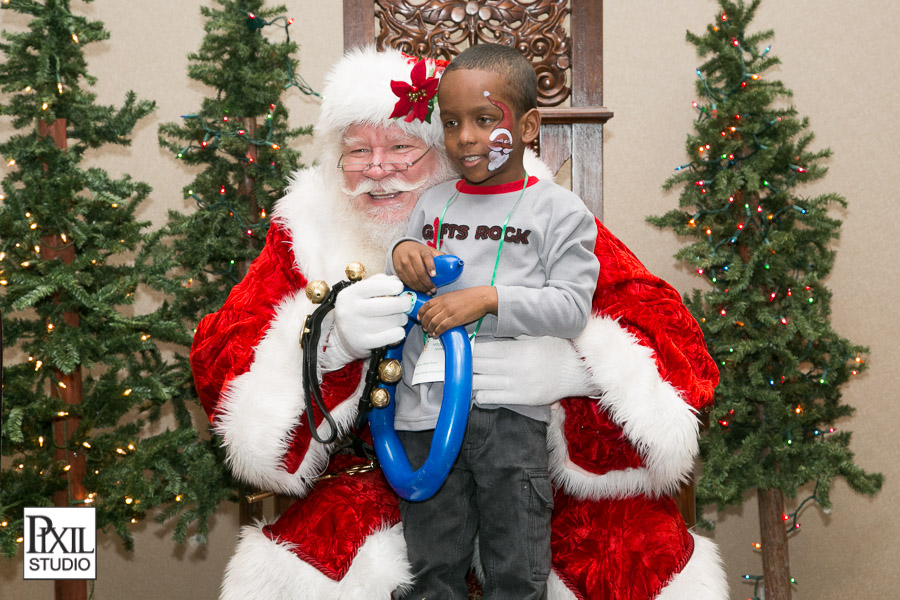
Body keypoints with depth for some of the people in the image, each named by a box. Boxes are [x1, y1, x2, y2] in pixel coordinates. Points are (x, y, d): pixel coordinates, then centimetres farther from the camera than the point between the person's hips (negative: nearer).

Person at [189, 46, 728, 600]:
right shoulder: (310, 235, 0)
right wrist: (328, 339, -28)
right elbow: (218, 363, -7)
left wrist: (570, 369, -35)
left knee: (645, 554, -23)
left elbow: (678, 346, -12)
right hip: (384, 481, 1)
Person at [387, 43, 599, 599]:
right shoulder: (432, 203, 14)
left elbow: (572, 307, -9)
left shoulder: (559, 209, 0)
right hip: (426, 404, 4)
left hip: (511, 411, -4)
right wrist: (401, 255, -1)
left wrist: (489, 298, -19)